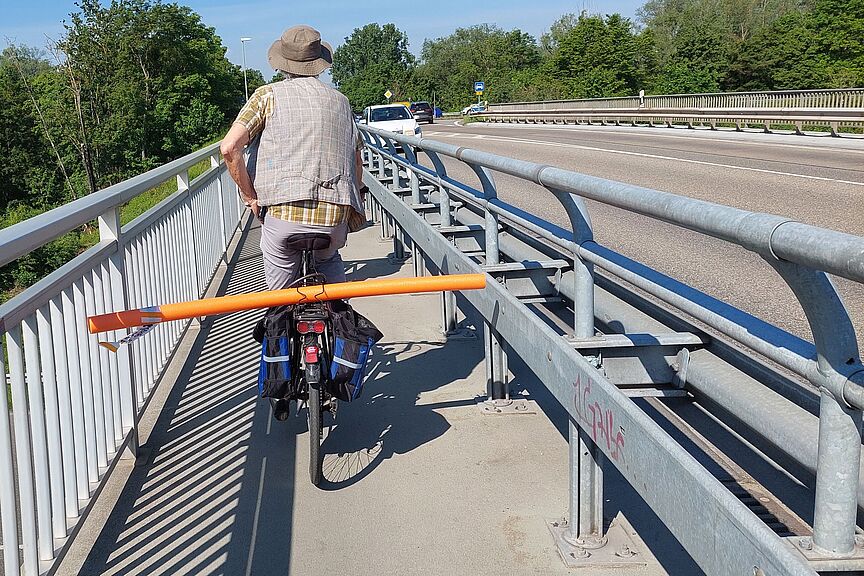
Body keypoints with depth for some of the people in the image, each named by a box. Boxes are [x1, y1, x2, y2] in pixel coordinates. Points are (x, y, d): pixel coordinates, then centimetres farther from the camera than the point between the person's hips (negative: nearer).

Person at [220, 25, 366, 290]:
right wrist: (351, 202, 31)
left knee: (281, 284, 18)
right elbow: (357, 161, 18)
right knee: (328, 259, 33)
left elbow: (229, 147, -7)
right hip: (334, 220, 3)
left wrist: (249, 195, 3)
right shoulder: (339, 100, 15)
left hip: (283, 212, -3)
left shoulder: (269, 95, 4)